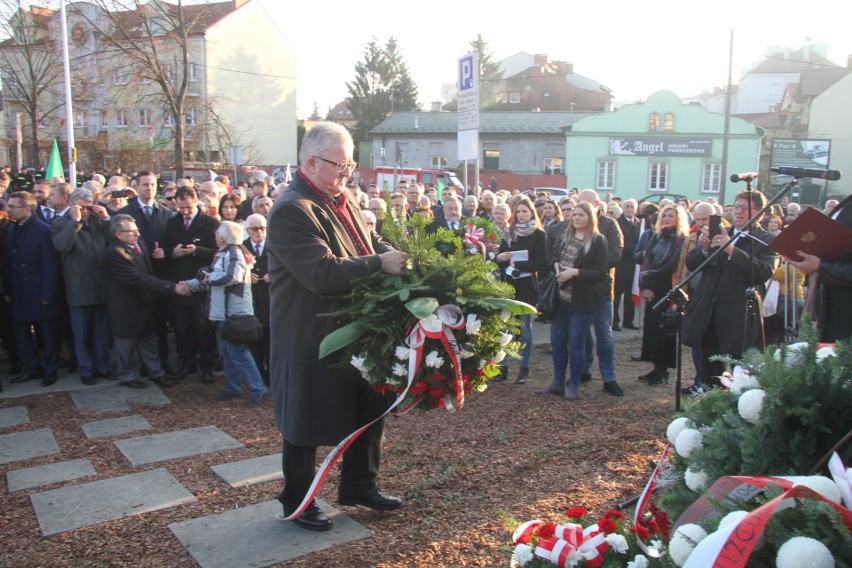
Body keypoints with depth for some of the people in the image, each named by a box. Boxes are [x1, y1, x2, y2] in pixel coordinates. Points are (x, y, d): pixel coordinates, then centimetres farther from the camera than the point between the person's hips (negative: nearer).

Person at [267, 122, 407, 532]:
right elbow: (323, 273, -30)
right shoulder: (292, 210, -20)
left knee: (369, 409, 19)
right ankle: (297, 502, 28)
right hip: (312, 339, -9)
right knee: (307, 421, 7)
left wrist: (397, 256, -3)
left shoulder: (340, 201, 10)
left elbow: (370, 242, 17)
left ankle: (359, 486, 38)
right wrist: (380, 265, -28)